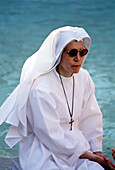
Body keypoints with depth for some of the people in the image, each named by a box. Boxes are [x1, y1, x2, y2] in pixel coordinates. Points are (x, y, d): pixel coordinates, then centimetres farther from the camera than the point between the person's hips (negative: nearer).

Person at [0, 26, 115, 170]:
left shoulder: (83, 77, 1)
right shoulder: (41, 89, -20)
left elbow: (91, 117, 9)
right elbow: (51, 136, -17)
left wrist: (97, 151, -1)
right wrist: (91, 156, -13)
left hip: (77, 144, 6)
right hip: (44, 151, -6)